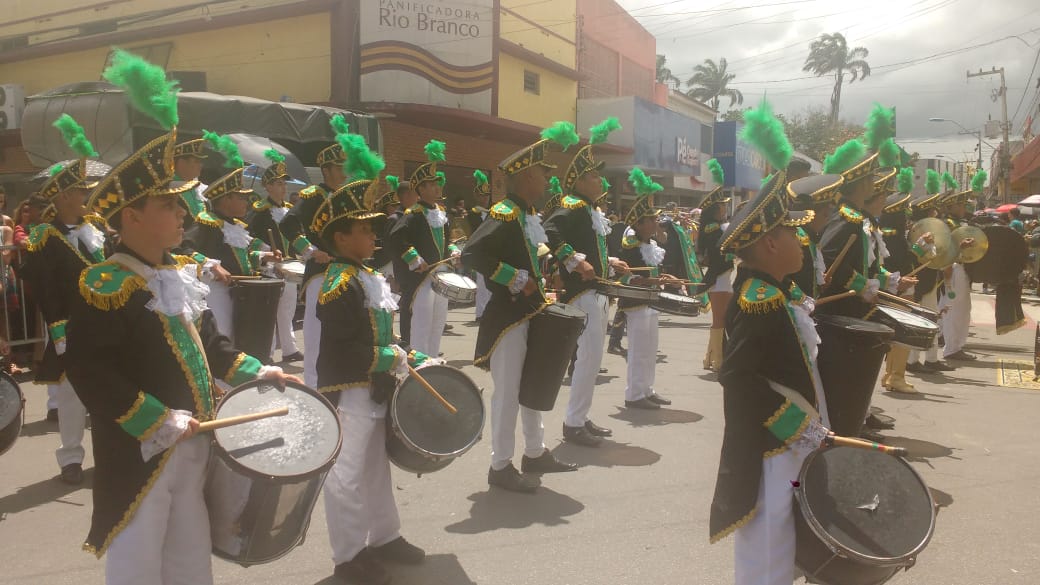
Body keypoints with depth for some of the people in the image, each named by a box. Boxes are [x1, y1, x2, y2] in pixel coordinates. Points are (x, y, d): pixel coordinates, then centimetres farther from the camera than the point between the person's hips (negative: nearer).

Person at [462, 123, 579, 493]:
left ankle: (535, 453, 33)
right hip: (507, 317, -10)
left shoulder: (531, 215, 11)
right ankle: (501, 466, 12)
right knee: (508, 391, -1)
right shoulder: (504, 214, -18)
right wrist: (516, 279, -25)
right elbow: (471, 254, -29)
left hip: (532, 314, 10)